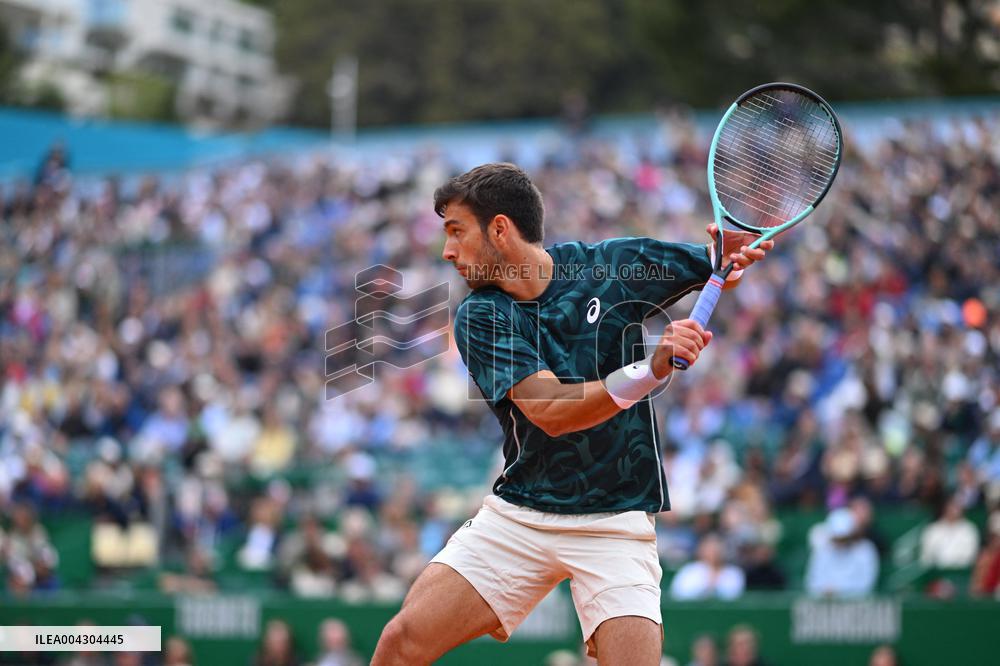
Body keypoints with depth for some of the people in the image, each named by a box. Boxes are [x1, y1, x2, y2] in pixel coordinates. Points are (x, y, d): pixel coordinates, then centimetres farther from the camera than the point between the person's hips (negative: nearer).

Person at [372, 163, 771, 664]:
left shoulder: (612, 264, -4)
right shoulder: (479, 316, -5)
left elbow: (720, 266, 11)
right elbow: (549, 411, -20)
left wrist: (737, 249, -14)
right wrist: (651, 371, -34)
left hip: (616, 523, -1)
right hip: (517, 513, 1)